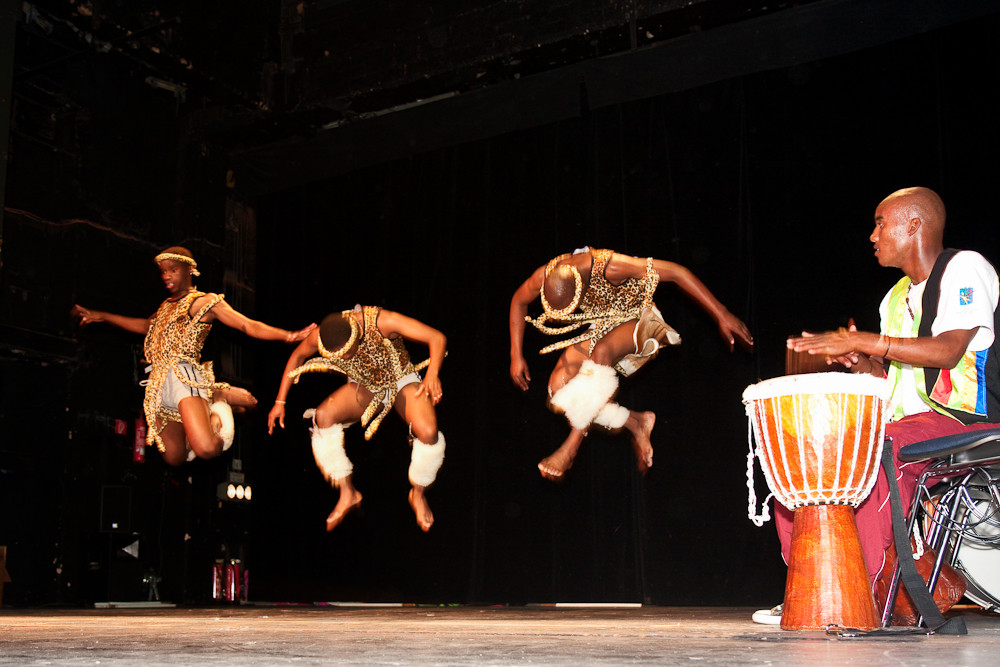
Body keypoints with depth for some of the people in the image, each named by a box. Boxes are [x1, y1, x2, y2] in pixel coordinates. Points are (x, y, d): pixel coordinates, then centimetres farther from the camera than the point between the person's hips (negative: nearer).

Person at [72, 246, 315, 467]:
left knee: (206, 449, -27)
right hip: (160, 385, 7)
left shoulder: (205, 302, 1)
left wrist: (289, 335, -22)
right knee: (174, 458, 7)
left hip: (184, 378, -7)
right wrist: (100, 316, 43)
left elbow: (249, 325, -7)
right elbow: (146, 326, 41)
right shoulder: (167, 305, 23)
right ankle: (211, 416, 26)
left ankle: (222, 398, 3)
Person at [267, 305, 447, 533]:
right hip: (364, 388, 3)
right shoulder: (321, 337, -21)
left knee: (428, 432, -31)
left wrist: (432, 374, -53)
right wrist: (280, 401, 1)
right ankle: (347, 493, -12)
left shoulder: (380, 322, -33)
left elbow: (437, 337, -35)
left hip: (401, 382, -3)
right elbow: (297, 356, 2)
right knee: (323, 416, -26)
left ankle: (418, 493, 0)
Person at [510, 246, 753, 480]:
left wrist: (722, 316, -31)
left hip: (637, 321, -5)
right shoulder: (545, 277, -21)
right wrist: (516, 356, 0)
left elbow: (676, 273, -32)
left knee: (601, 351, -38)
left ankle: (572, 445, -30)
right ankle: (635, 422, -6)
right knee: (558, 390, -17)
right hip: (598, 327, 5)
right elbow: (519, 301, 3)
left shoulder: (608, 268, -35)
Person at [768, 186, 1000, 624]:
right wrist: (861, 363, -3)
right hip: (908, 423, 9)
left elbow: (948, 350, -21)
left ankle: (869, 589, -26)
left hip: (965, 422, -9)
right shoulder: (896, 298, 20)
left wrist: (861, 341, -23)